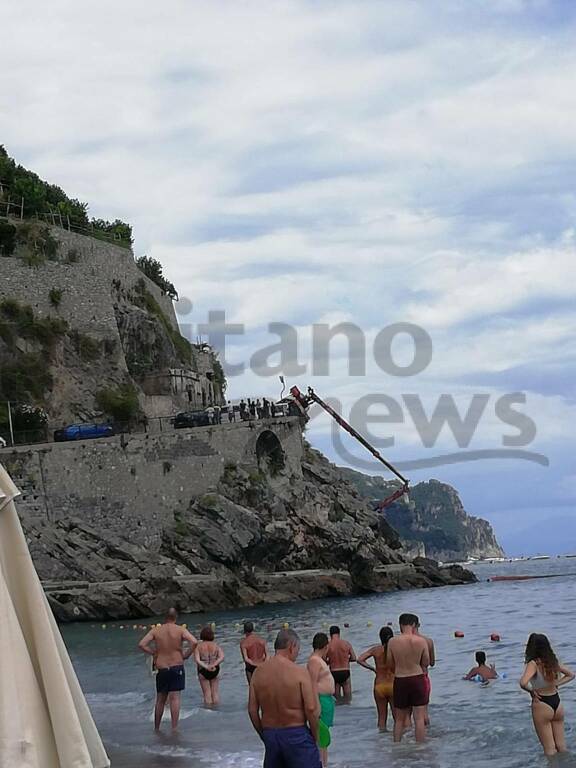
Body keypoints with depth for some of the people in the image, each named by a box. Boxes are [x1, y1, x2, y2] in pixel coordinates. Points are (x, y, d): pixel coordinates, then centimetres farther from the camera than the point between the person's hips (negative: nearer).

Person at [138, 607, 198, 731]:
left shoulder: (155, 631, 1)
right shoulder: (181, 630, -5)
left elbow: (141, 644, -7)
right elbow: (194, 642, -18)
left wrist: (153, 653, 4)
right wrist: (186, 655, -5)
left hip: (161, 669, 2)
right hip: (177, 668, -2)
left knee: (160, 700, 13)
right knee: (175, 698, -3)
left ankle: (156, 728, 21)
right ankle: (174, 727, -9)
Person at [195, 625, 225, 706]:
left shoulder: (198, 646, -6)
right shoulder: (216, 645, -2)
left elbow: (197, 660, -18)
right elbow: (222, 657, -16)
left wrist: (206, 667, -24)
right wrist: (213, 665, -24)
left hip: (202, 672, -1)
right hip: (215, 672, 1)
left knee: (207, 694, 5)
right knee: (215, 693, 9)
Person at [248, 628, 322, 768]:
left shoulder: (259, 672, 3)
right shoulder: (300, 673, -11)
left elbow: (252, 710, 4)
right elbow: (311, 709, -14)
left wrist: (264, 735, 15)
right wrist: (315, 738, -1)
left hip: (270, 734, 5)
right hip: (296, 734, -5)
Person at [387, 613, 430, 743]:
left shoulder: (392, 642, -5)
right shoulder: (421, 641, -9)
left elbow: (391, 665, 4)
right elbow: (426, 663, 1)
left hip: (400, 680, 2)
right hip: (418, 679, -2)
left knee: (400, 719, 14)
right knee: (419, 718, 3)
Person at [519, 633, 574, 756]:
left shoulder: (534, 664, -17)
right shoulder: (554, 661, 2)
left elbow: (523, 683, -32)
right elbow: (570, 675, 16)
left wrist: (531, 691, -13)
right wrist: (556, 684, 8)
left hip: (542, 705, -6)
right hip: (557, 703, 6)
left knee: (550, 749, 4)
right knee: (562, 747, 14)